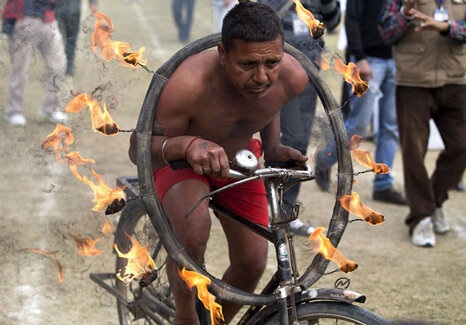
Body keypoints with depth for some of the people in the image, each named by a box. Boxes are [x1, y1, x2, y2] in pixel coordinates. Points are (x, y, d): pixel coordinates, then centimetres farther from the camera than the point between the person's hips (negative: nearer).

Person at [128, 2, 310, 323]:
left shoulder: (293, 77, -26)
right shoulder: (189, 84, -42)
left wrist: (272, 145, -7)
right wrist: (188, 145, -51)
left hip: (239, 157, 5)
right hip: (180, 158, -4)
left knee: (252, 264, 0)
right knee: (193, 230, -34)